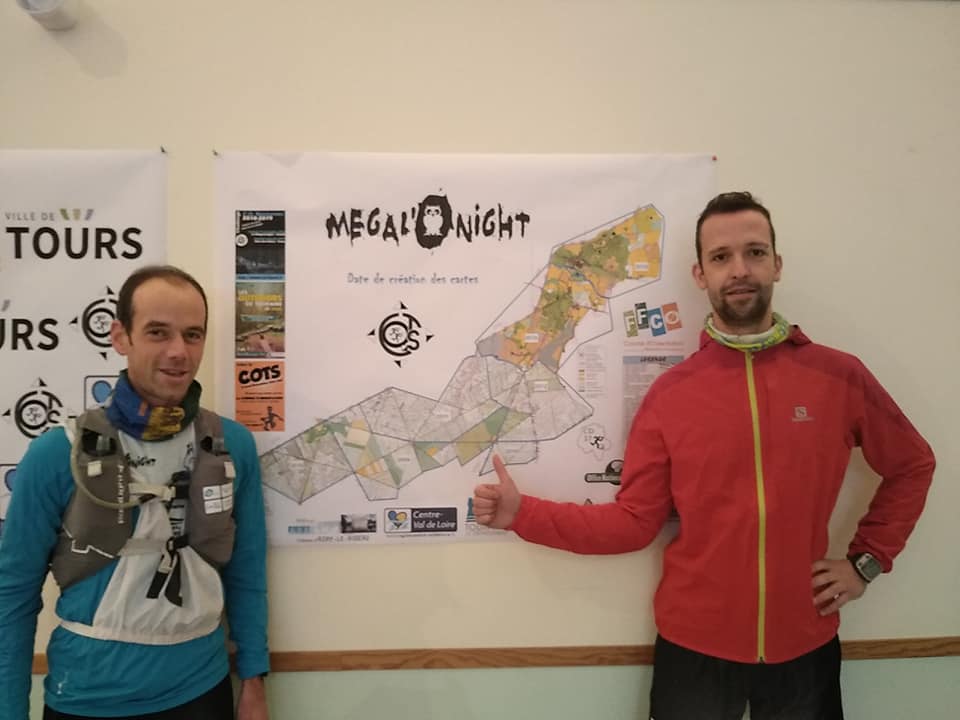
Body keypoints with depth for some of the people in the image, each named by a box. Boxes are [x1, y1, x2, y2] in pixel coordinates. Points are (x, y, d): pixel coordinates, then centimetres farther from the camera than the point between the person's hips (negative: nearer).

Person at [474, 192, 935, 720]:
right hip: (695, 646, 0)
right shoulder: (669, 393, -8)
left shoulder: (840, 376, -6)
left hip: (804, 645, 1)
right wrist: (522, 513, -15)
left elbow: (911, 466, 10)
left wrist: (867, 560, 2)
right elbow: (634, 521, -7)